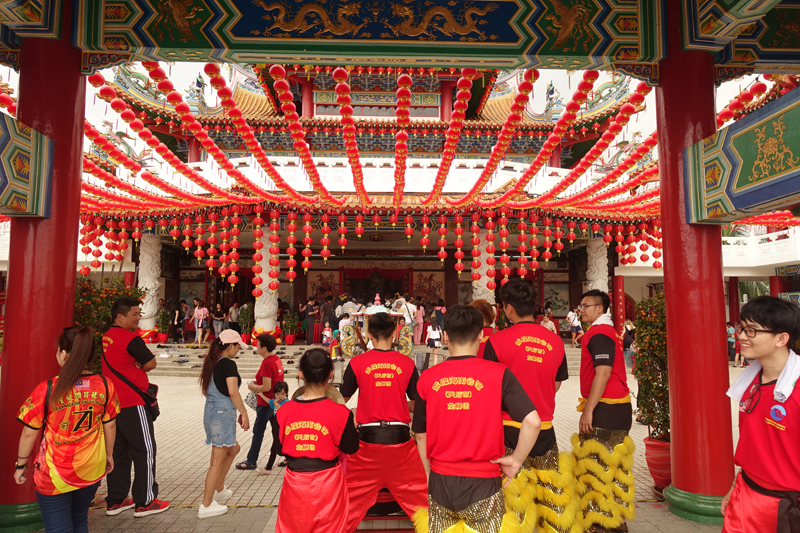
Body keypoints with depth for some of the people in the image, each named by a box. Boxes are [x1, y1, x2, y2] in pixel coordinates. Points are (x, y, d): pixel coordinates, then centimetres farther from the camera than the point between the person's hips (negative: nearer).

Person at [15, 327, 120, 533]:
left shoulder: (46, 389, -18)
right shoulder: (105, 385, -10)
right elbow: (110, 425, 1)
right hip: (91, 469, 4)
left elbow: (29, 433, -9)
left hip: (55, 474, -3)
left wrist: (21, 465, 8)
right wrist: (109, 454, 17)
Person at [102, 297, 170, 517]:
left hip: (114, 403, 9)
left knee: (119, 451, 16)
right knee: (145, 451, 1)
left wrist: (133, 368, 4)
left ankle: (115, 501, 23)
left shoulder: (107, 337, 11)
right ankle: (145, 502, 7)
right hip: (133, 404, -9)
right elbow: (151, 363, -10)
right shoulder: (130, 338, -17)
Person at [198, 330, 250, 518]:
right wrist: (244, 413, -14)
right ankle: (206, 506, 9)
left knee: (233, 449, 23)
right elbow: (233, 391, -22)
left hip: (210, 411, 9)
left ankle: (219, 490, 30)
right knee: (218, 460, 1)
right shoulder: (228, 364, -15)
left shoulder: (211, 363, 10)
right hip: (223, 413, -9)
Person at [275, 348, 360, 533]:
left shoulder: (284, 411, -10)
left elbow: (279, 449, 3)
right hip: (327, 484, -2)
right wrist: (352, 426, 11)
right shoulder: (340, 413, -17)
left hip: (294, 483, 2)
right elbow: (351, 448, -4)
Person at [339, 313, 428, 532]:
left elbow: (342, 399, 5)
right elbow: (417, 404, 2)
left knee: (355, 493, 15)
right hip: (400, 436, 0)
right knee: (415, 491, 15)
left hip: (368, 437, 0)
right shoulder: (407, 363, -4)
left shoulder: (357, 363, -6)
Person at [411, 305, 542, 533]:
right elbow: (532, 422, -18)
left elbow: (421, 435, 4)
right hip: (482, 484, -2)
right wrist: (516, 460, -4)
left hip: (440, 482, 3)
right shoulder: (498, 374, -11)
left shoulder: (427, 378, -4)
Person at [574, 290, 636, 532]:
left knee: (597, 467, -3)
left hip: (605, 410, -10)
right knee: (613, 467, 16)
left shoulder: (598, 334, -14)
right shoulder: (610, 331, 16)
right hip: (620, 406, 10)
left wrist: (588, 410, -22)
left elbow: (603, 373, -23)